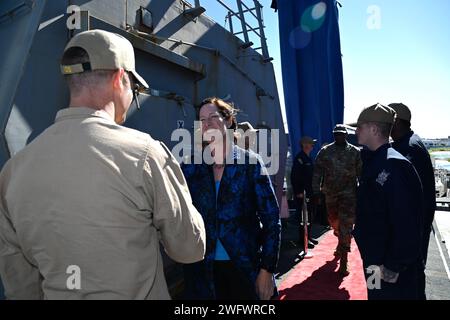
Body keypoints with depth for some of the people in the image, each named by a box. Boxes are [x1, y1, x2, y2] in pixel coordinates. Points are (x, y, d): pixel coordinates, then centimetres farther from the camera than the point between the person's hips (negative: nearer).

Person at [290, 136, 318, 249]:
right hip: (301, 193, -10)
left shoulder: (308, 158, 15)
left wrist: (313, 190, 17)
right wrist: (298, 192, -21)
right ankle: (303, 239, 5)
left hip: (309, 192, 10)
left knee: (310, 216, 16)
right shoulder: (299, 158, -14)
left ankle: (308, 237, 27)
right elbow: (294, 176, -20)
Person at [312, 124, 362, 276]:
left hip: (349, 193, -2)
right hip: (330, 193, 3)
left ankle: (343, 262, -2)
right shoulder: (325, 151, 2)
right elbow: (317, 172, 1)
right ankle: (342, 244, 48)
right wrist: (316, 192, -4)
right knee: (334, 222, 17)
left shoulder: (355, 152, 1)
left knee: (346, 226, -8)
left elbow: (361, 173, 3)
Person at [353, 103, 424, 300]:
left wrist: (394, 267, -22)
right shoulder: (373, 160, 6)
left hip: (390, 267, -9)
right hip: (375, 258, 9)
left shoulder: (394, 165, -23)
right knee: (376, 295, 23)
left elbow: (407, 223, -26)